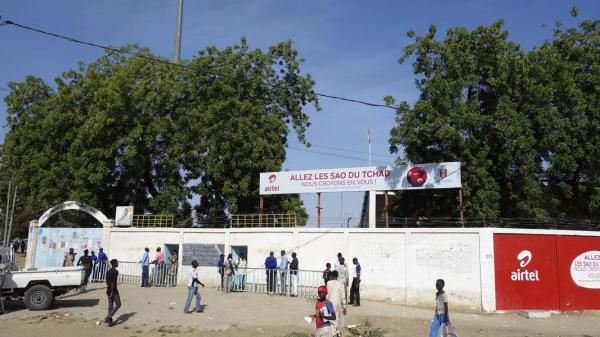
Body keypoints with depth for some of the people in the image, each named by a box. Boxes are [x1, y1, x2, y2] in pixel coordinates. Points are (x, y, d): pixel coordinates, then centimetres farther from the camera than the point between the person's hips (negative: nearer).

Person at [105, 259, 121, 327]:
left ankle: (110, 320, 14)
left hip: (109, 290, 8)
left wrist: (108, 290, 21)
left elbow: (107, 281, 14)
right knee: (118, 304, 0)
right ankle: (108, 317, -9)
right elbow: (113, 282, -20)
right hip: (113, 290, -8)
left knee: (110, 305, 12)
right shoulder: (115, 271, -15)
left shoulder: (108, 272, 10)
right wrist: (112, 292, -19)